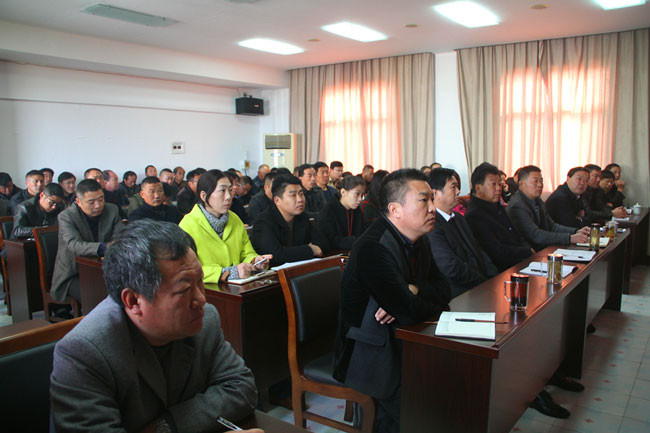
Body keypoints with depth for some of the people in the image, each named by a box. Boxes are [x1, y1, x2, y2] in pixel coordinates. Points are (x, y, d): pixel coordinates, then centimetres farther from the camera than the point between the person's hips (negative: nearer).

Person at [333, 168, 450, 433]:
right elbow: (409, 311, -28)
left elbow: (442, 289, 7)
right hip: (366, 353, -8)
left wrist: (414, 291, -15)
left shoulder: (418, 241, 5)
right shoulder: (373, 247, -24)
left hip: (397, 341, 8)